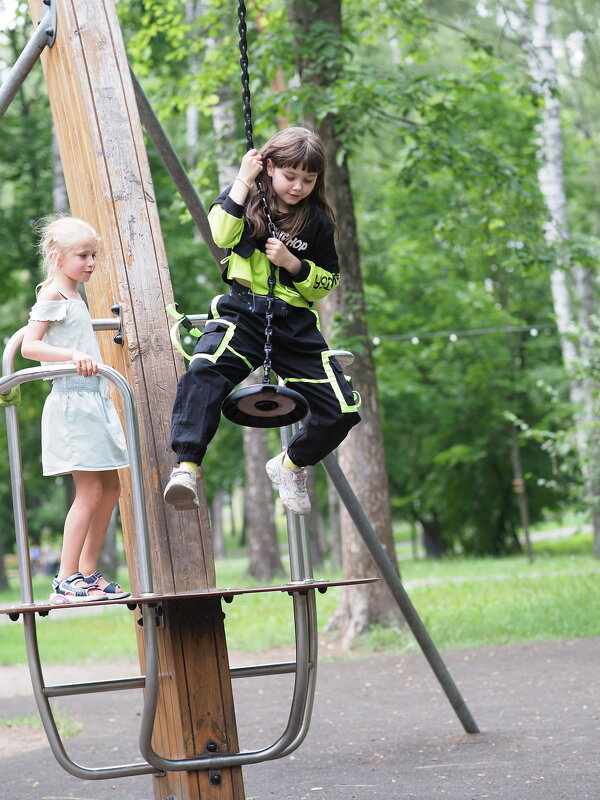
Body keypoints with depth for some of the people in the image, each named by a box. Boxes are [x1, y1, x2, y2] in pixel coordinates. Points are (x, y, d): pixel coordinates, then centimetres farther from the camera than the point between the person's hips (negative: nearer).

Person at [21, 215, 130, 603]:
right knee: (90, 491, -12)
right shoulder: (52, 295, -9)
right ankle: (66, 581, -8)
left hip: (94, 400, 10)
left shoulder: (75, 297, 17)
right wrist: (72, 355, -31)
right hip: (72, 400, -10)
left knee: (110, 487, 9)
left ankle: (88, 573, 15)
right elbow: (29, 346, -19)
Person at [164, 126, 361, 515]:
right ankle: (187, 467, -41)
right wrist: (243, 181, -12)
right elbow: (222, 234, -13)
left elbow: (328, 282, 11)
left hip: (297, 324, 3)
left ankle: (291, 464, 25)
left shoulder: (318, 221, 8)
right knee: (204, 373, -36)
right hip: (243, 312, -3)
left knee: (342, 410, -4)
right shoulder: (248, 199, 7)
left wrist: (293, 263, -6)